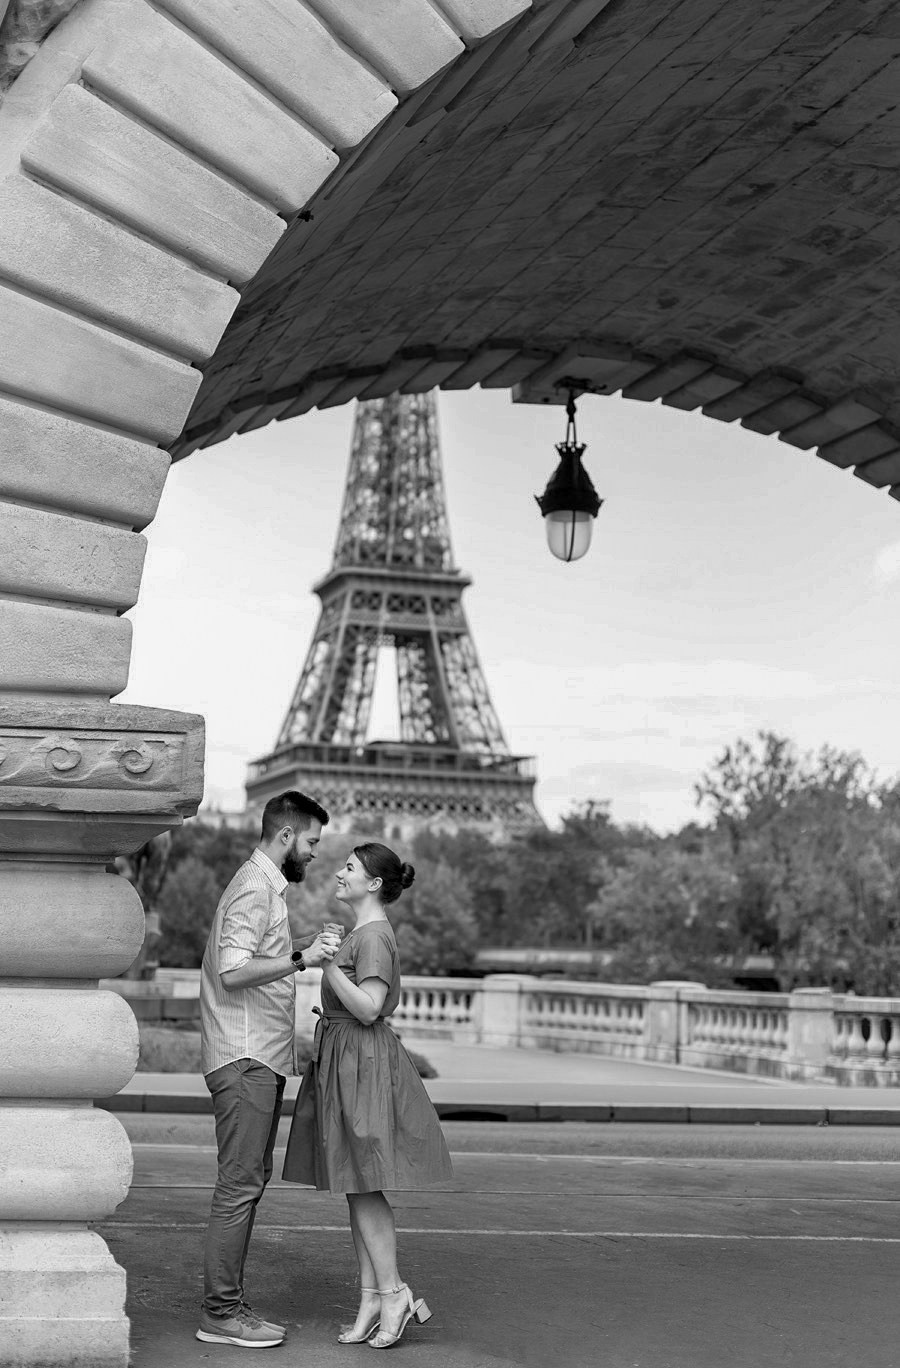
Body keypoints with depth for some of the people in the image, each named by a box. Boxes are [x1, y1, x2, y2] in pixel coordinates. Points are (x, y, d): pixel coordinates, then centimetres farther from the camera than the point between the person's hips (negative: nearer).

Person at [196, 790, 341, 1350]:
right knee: (239, 1184, -8)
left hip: (260, 1057, 11)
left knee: (251, 1180, 12)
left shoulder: (265, 887, 20)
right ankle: (221, 1312, -4)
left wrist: (303, 947, 14)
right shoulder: (254, 889, -13)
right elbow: (233, 971, -22)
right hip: (245, 1057, -11)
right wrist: (301, 958, -23)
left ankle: (229, 1302, 16)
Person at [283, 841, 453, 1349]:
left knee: (362, 1186, -6)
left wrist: (327, 964, -25)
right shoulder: (363, 933, 15)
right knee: (358, 1189, 10)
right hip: (344, 1060, 10)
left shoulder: (373, 936, -15)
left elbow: (368, 1008, -22)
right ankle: (372, 1300, 13)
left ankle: (394, 1292, 1)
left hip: (364, 1063, -10)